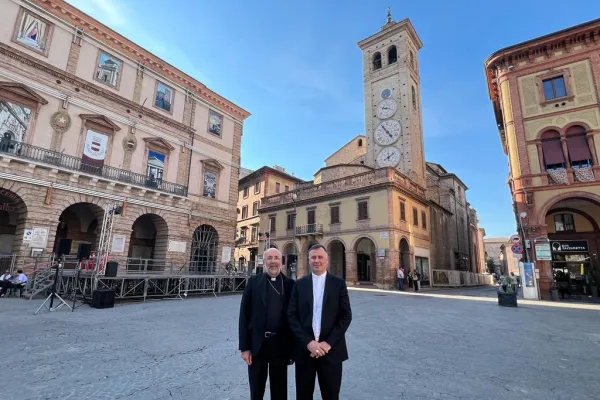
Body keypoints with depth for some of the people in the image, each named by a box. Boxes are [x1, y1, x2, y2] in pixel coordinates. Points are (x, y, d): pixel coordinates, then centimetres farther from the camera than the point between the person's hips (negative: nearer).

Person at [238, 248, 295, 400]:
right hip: (257, 344, 0)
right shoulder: (254, 282, -3)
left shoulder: (290, 284, -2)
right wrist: (244, 347, -6)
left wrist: (293, 348, 2)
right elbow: (244, 315, -3)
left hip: (280, 345, 1)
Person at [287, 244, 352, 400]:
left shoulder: (338, 283, 0)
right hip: (304, 349, 1)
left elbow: (346, 316, -4)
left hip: (331, 349, -1)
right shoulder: (299, 284, 2)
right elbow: (292, 316, -2)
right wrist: (308, 342, -12)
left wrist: (328, 343, -11)